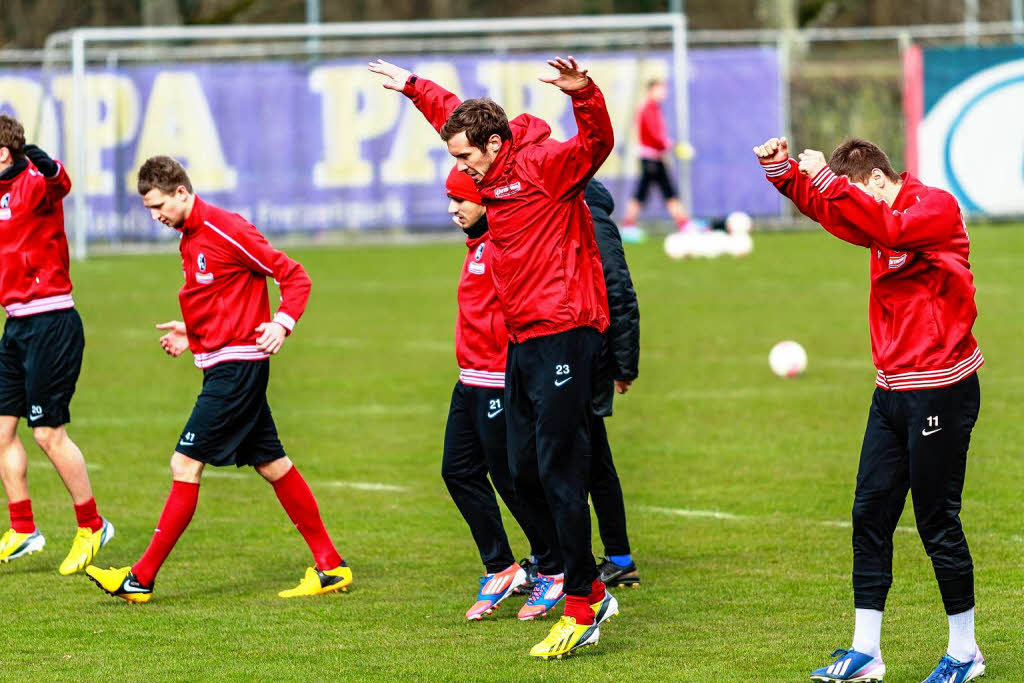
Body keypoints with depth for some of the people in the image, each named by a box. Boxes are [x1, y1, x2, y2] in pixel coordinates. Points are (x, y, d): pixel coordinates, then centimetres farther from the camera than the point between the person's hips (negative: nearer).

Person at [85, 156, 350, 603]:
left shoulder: (225, 230, -15)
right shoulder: (190, 239, 14)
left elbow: (295, 276, -13)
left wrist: (282, 323, -25)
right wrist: (191, 334, 13)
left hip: (237, 364, -10)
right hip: (224, 363, 10)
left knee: (185, 465, -8)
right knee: (272, 464, 11)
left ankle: (141, 579, -6)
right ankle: (331, 567, 15)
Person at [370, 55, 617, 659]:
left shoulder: (543, 164, -11)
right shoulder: (495, 175, 16)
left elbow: (596, 144, -30)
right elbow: (455, 112, 35)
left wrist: (584, 95, -46)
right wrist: (413, 88, 42)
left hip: (562, 334, -10)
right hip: (523, 339, 10)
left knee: (559, 472, -8)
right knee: (525, 472, 9)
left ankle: (581, 607, -1)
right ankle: (591, 590, 18)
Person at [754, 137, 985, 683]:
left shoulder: (937, 207, -11)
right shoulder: (879, 217, 14)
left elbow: (890, 230, -30)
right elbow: (824, 209, 19)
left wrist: (830, 181, -29)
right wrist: (781, 170, 1)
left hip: (940, 389, -9)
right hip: (893, 390, 9)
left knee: (937, 522, -3)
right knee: (870, 514, 6)